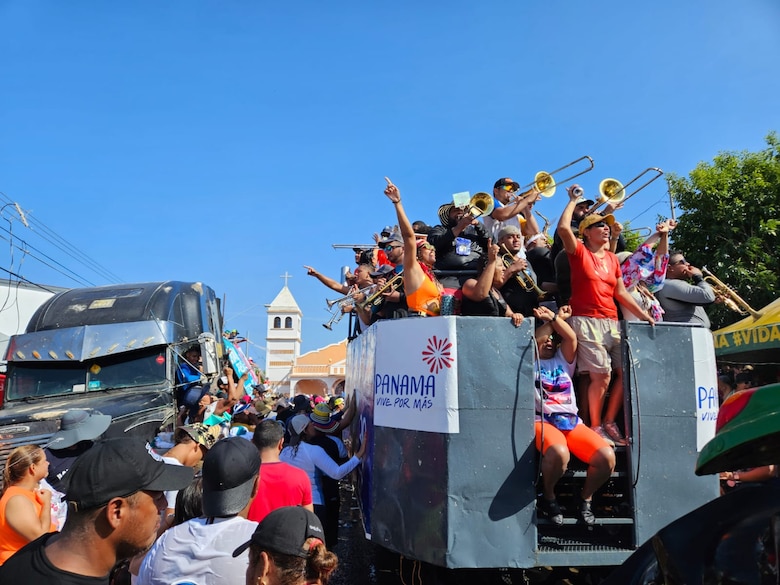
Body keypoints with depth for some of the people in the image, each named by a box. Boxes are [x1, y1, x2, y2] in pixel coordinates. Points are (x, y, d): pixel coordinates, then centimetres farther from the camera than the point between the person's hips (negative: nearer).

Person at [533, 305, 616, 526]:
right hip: (542, 422, -4)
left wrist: (553, 317, 3)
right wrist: (553, 319, 5)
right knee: (558, 453, -38)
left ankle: (586, 499, 6)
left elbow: (571, 338, 5)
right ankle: (548, 496, -6)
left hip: (572, 422, 5)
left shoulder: (563, 361, 23)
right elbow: (532, 339, -4)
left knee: (607, 457, -22)